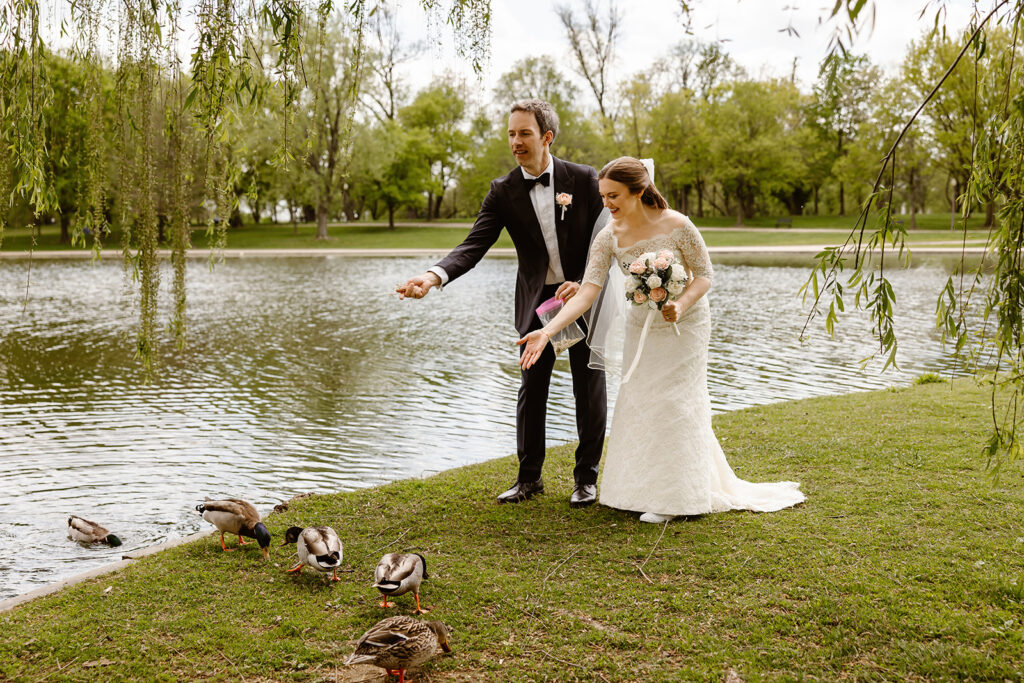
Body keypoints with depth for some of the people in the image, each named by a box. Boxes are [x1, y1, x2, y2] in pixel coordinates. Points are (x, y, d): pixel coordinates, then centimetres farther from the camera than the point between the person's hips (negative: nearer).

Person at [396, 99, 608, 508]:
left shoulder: (583, 179, -8)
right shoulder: (503, 192, -5)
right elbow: (474, 245, -15)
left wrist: (584, 284, -19)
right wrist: (434, 276, -32)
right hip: (536, 302, 1)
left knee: (590, 392, 6)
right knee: (531, 390, 7)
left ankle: (586, 478, 21)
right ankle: (529, 477, 21)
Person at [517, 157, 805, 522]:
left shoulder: (677, 226, -23)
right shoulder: (609, 237, -14)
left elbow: (704, 274, -13)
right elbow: (588, 291, -21)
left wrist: (680, 305, -33)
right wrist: (547, 331, -33)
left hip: (683, 325, -4)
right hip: (641, 325, 4)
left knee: (673, 404, -2)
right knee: (638, 403, 10)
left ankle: (673, 497, 11)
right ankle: (643, 489, 28)